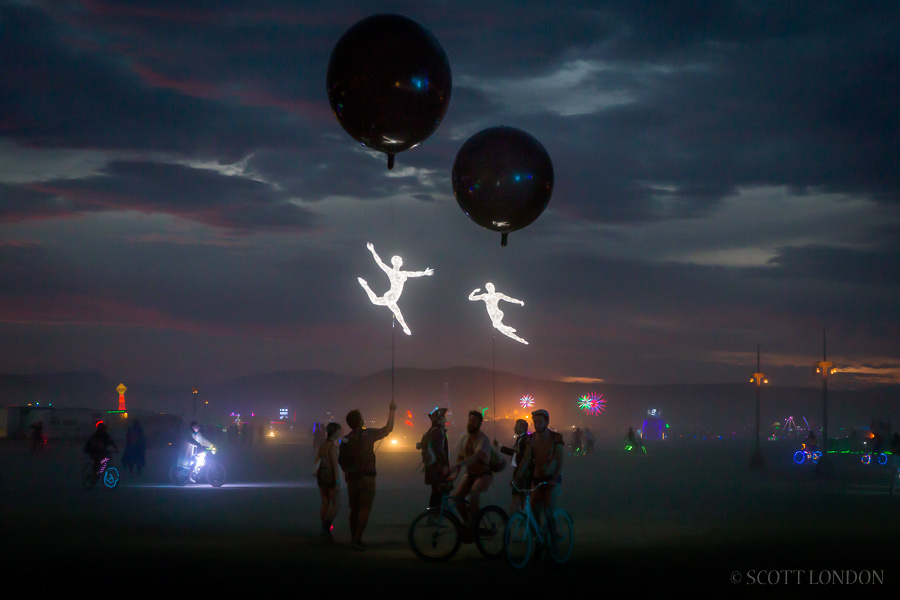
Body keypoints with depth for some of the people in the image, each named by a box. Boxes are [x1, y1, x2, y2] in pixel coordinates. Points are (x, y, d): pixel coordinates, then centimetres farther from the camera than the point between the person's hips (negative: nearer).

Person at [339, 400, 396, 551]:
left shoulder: (345, 440, 4)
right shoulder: (368, 434, -8)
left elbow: (341, 461, 9)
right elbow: (388, 429, 3)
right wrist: (392, 411, 14)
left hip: (352, 478, 5)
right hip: (366, 478, -5)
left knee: (354, 509, 14)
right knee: (364, 509, -6)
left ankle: (354, 538, 19)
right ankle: (357, 539, -15)